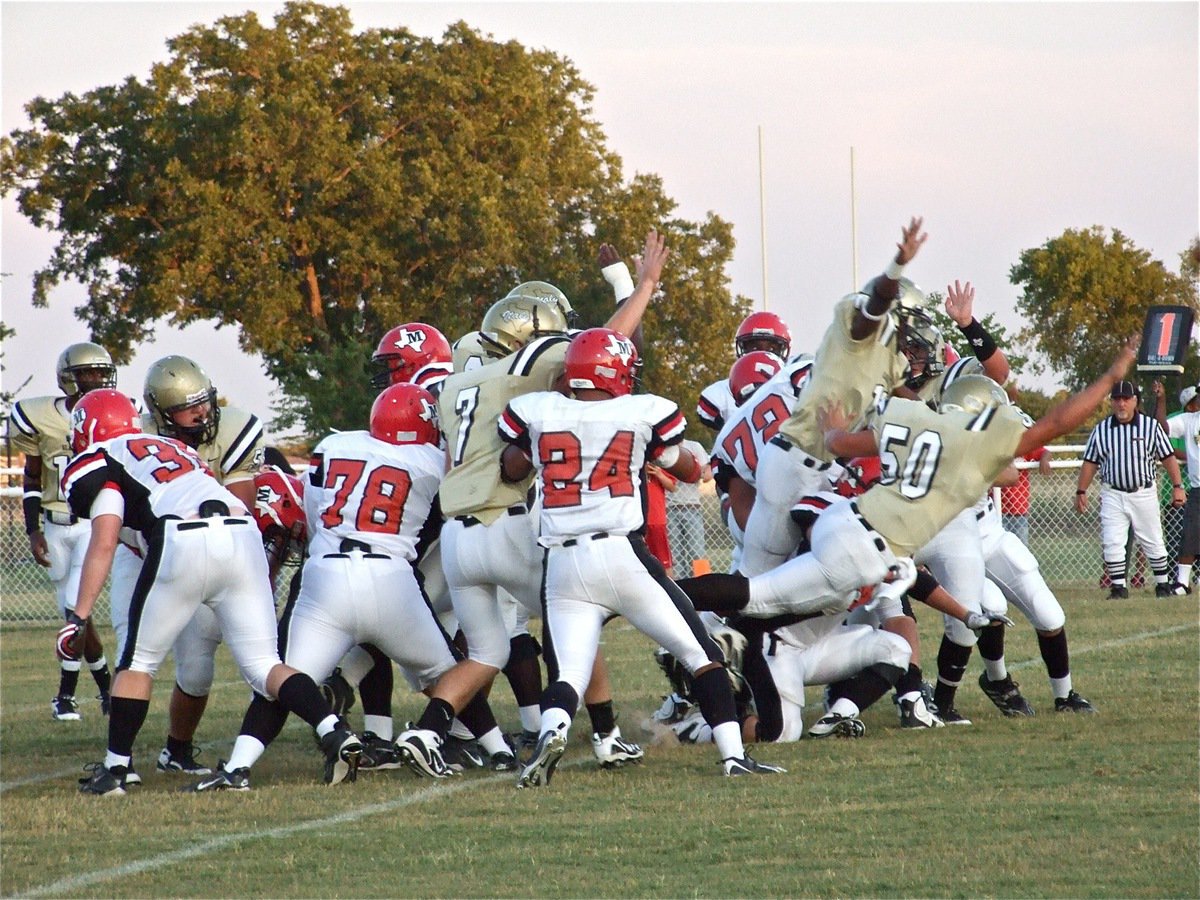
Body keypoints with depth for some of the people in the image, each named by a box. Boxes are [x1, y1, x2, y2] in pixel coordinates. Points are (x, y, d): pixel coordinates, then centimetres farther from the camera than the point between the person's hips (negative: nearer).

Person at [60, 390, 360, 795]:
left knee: (138, 662, 13)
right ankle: (335, 733, -15)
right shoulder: (175, 448, 35)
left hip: (183, 547, -5)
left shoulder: (98, 462, 14)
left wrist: (79, 617, -1)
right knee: (263, 665, 5)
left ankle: (114, 769, 13)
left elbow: (104, 543, 2)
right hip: (243, 536, 5)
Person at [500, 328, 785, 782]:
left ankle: (551, 731, -27)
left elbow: (511, 470, 23)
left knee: (569, 675, 4)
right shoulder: (640, 414, 2)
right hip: (622, 556, -2)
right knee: (702, 655, 10)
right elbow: (689, 471, 17)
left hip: (563, 567, 2)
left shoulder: (540, 412, 4)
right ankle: (733, 753, 4)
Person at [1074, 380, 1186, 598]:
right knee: (1111, 543, -7)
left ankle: (1164, 584, 19)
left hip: (1144, 494, -1)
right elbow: (1090, 463, 8)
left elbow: (1168, 457, 0)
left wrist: (1177, 486, -8)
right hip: (1113, 495, 1)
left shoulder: (1151, 426, -1)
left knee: (1153, 542, 6)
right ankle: (1119, 587, 0)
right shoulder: (1101, 429, 4)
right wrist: (1081, 492, 3)